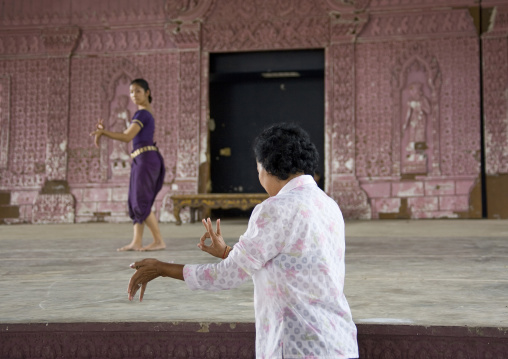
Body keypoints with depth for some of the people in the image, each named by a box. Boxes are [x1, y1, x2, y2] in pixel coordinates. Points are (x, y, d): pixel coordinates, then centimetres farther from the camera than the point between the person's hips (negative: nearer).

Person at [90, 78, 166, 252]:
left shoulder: (142, 113, -9)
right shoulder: (147, 114, 21)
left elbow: (127, 137, -18)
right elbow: (126, 134, 20)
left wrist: (103, 132, -11)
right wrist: (105, 130, 13)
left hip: (146, 159, -10)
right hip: (141, 161, 10)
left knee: (141, 202, -9)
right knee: (136, 202, 7)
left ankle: (159, 241, -5)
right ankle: (136, 242, 6)